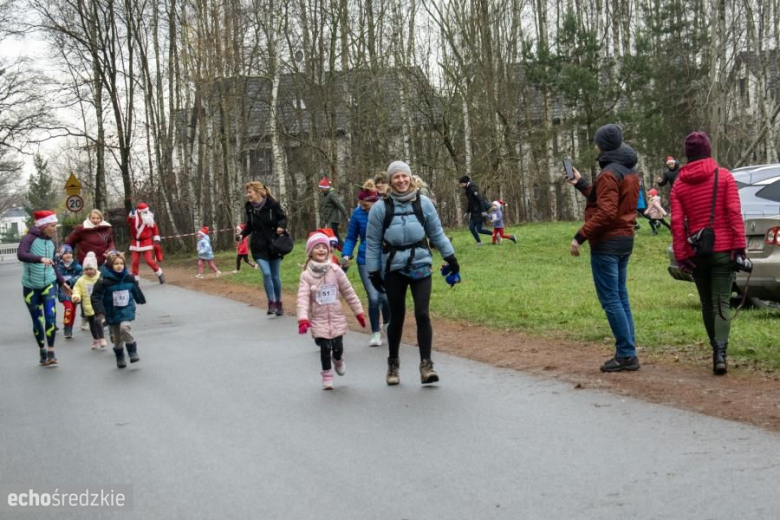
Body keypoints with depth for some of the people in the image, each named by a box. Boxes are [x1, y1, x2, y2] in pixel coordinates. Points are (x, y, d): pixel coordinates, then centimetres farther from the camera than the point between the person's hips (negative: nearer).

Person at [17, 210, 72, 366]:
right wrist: (40, 258, -44)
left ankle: (51, 352, -4)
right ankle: (42, 353, 20)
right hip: (31, 287, -3)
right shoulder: (29, 238, -12)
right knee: (38, 322, 3)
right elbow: (20, 254, -31)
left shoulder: (51, 242, 4)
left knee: (50, 317, -13)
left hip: (49, 284, 3)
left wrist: (62, 282, 18)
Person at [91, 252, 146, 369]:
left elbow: (136, 291, 17)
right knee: (117, 338, 8)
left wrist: (141, 301, 34)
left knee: (124, 328, -26)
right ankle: (120, 359, 29)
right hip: (112, 314, 0)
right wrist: (100, 311, -24)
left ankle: (133, 352, -10)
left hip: (127, 311, 0)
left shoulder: (129, 279, -2)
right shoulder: (104, 281, -14)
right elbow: (95, 297, -13)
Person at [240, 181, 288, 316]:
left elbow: (283, 218, -1)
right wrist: (242, 234, -3)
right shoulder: (249, 207, -2)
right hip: (259, 246, 1)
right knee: (266, 274, -13)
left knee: (275, 276, 8)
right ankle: (271, 303, 0)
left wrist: (282, 226, -21)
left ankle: (279, 303, 24)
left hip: (274, 245, -1)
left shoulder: (273, 204, -13)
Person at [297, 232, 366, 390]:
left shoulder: (335, 270, -4)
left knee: (337, 347, 3)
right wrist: (303, 319, -27)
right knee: (325, 349, -4)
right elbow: (303, 298, -15)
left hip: (337, 318, 1)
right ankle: (327, 376, 16)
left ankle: (338, 360, 39)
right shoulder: (306, 275, -8)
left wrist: (359, 312, 5)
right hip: (319, 320, -1)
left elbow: (348, 292, 2)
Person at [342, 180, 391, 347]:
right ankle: (375, 333, 14)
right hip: (366, 261, 0)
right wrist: (346, 255, -11)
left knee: (385, 296, -3)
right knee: (373, 298, -6)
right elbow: (351, 238, 2)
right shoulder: (358, 213, -7)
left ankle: (387, 325, 29)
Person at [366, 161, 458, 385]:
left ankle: (426, 365, -4)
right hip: (393, 270, 0)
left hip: (420, 266, 0)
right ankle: (393, 364, 25)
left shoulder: (423, 203, 1)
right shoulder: (381, 207, -4)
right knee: (396, 317, 8)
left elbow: (436, 233, 9)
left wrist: (450, 257, 8)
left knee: (422, 315, -9)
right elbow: (373, 242, 1)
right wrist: (373, 272, 1)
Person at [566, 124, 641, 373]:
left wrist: (580, 236, -20)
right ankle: (628, 353, 14)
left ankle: (626, 354, -6)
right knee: (621, 298, 13)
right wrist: (580, 183, 26)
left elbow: (605, 212, -23)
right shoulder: (629, 172, 14)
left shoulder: (609, 173, -16)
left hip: (607, 243, -10)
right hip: (625, 240, 10)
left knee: (610, 300, -6)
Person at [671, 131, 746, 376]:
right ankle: (720, 353, -18)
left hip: (696, 252, 2)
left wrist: (681, 255, -2)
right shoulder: (724, 176, -2)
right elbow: (734, 213, -9)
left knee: (707, 304, 14)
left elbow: (677, 223, -3)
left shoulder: (679, 184, 3)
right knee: (721, 303, -3)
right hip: (723, 249, -2)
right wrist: (740, 245, -8)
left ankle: (717, 351, 18)